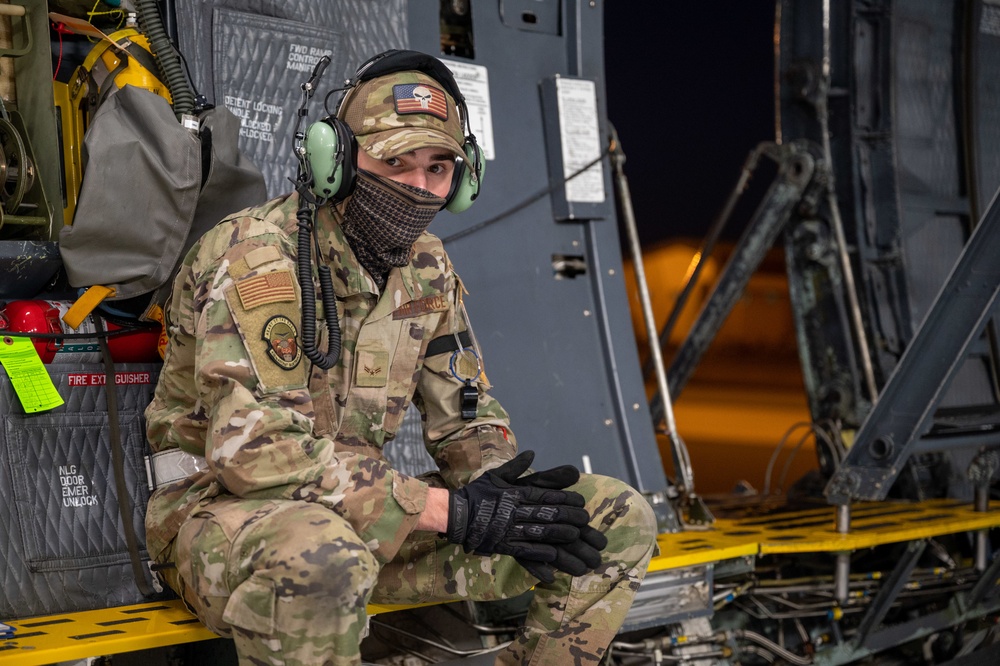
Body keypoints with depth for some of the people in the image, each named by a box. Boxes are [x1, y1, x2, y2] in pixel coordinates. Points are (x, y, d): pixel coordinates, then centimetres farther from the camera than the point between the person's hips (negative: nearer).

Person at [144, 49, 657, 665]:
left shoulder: (427, 268, 5)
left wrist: (515, 505, -13)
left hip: (364, 507, 7)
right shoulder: (258, 254, -19)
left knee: (618, 521, -2)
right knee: (320, 555, -46)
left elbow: (466, 418, 11)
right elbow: (252, 450, -28)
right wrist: (447, 510, -28)